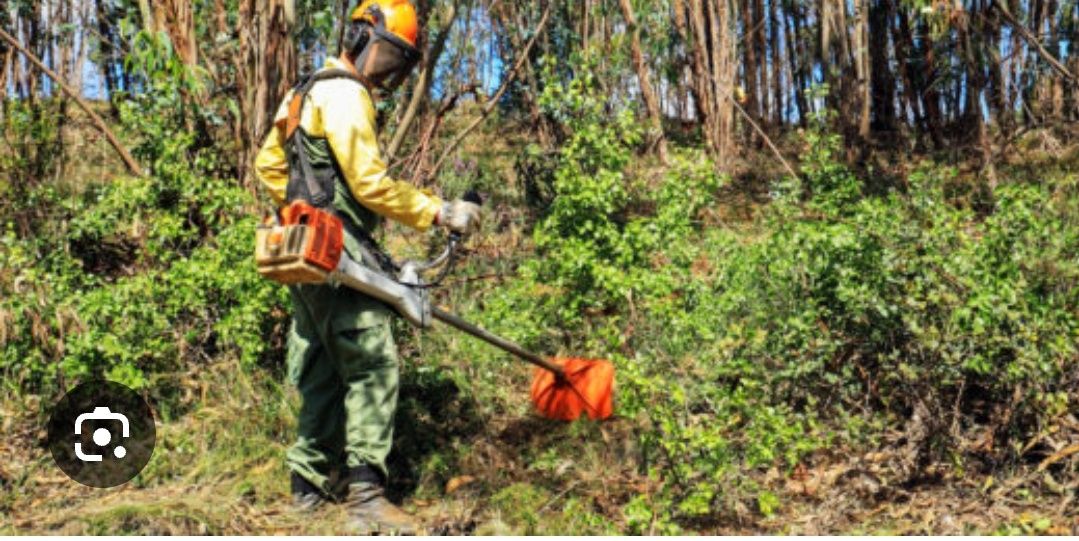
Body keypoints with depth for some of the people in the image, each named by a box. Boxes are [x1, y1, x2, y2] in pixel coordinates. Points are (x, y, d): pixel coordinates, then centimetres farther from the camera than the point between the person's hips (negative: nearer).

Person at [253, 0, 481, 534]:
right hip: (339, 253, -10)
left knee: (324, 373, 14)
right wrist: (439, 212, -14)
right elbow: (371, 183, -18)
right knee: (373, 367, -13)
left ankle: (309, 484, 20)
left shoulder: (306, 93, 22)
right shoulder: (345, 94, -10)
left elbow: (268, 164, 27)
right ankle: (366, 494, -17)